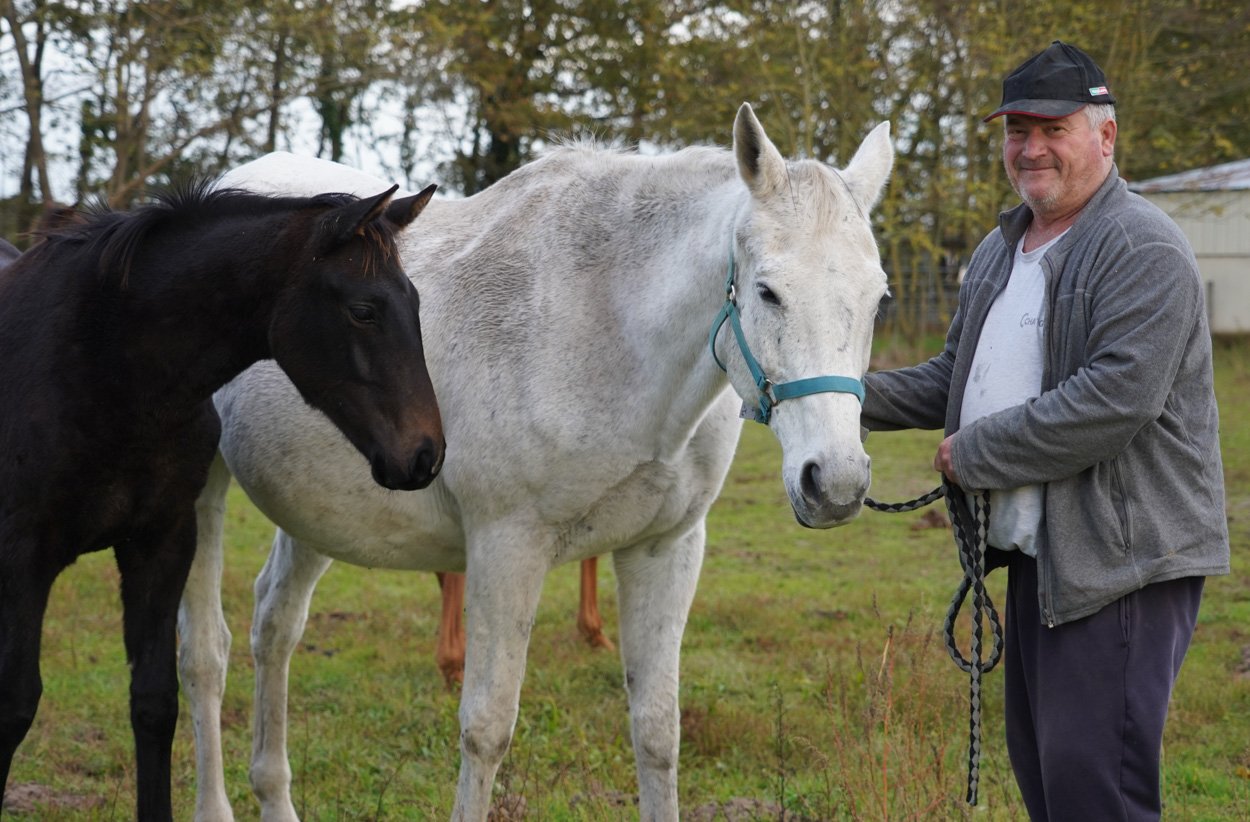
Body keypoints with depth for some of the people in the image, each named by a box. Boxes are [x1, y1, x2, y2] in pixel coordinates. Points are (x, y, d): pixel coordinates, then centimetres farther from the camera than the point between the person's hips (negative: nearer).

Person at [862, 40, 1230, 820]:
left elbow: (1117, 399, -25)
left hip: (1121, 558, -10)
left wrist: (976, 455, -18)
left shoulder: (1143, 249, -14)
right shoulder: (1000, 252, 17)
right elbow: (955, 377, 24)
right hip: (1037, 553, 10)